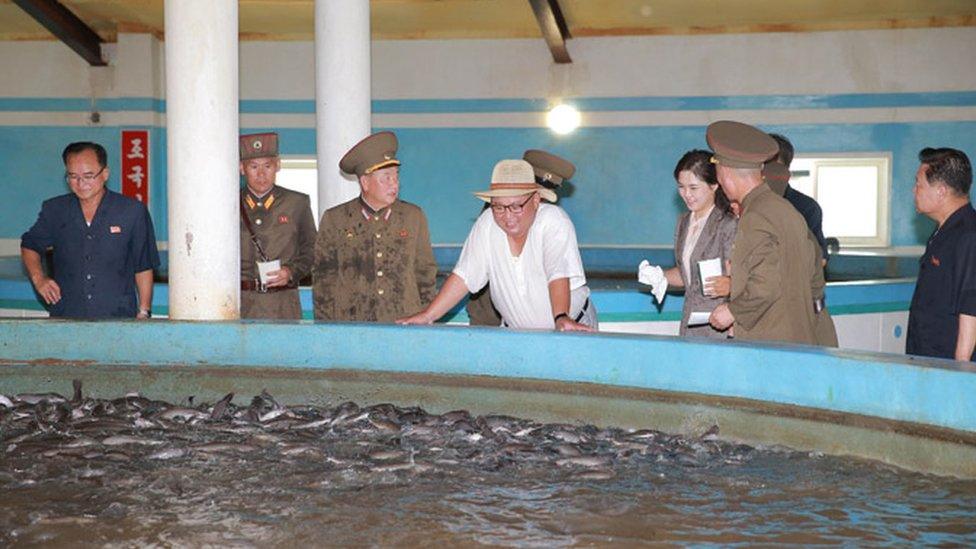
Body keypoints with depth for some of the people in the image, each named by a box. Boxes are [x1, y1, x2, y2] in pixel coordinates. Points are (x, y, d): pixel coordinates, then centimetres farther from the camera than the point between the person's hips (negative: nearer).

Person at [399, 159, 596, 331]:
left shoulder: (554, 221, -15)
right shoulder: (487, 223, -5)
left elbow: (559, 275, -27)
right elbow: (464, 276, -2)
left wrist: (561, 318, -42)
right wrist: (427, 316, -8)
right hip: (515, 332, 4)